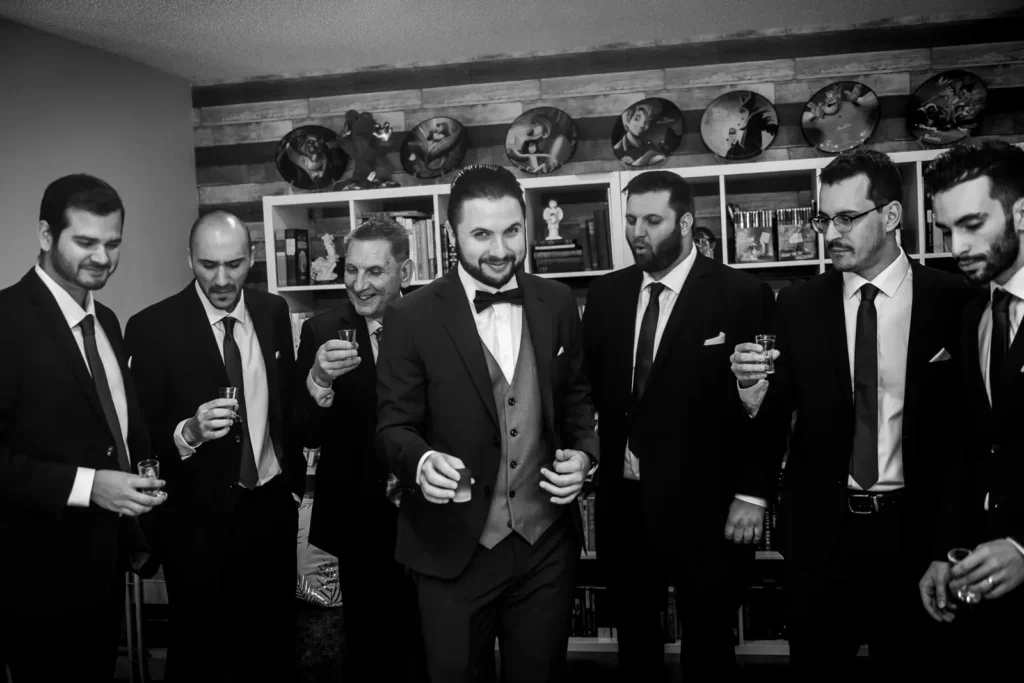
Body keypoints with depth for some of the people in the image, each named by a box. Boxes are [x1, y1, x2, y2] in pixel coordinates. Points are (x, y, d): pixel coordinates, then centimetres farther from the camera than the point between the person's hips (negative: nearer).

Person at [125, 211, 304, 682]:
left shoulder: (273, 312, 2)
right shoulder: (152, 327, -12)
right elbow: (142, 433, -9)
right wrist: (189, 432, -29)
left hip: (273, 506, 4)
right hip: (199, 516, -4)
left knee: (274, 644, 17)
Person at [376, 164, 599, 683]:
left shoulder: (557, 303, 2)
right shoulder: (412, 318, -8)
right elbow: (393, 424, -7)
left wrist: (583, 452, -6)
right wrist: (421, 461, -27)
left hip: (546, 543, 3)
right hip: (454, 547, -3)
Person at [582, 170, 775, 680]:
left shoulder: (743, 296, -8)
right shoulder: (605, 295, 6)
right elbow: (589, 387, 9)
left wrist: (752, 495, -10)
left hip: (704, 504, -4)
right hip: (622, 500, 4)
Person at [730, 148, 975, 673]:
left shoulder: (954, 300, -3)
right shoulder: (799, 305, 1)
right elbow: (774, 426, 1)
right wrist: (755, 389, -19)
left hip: (916, 530, -1)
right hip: (820, 530, 1)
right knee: (814, 666, 11)